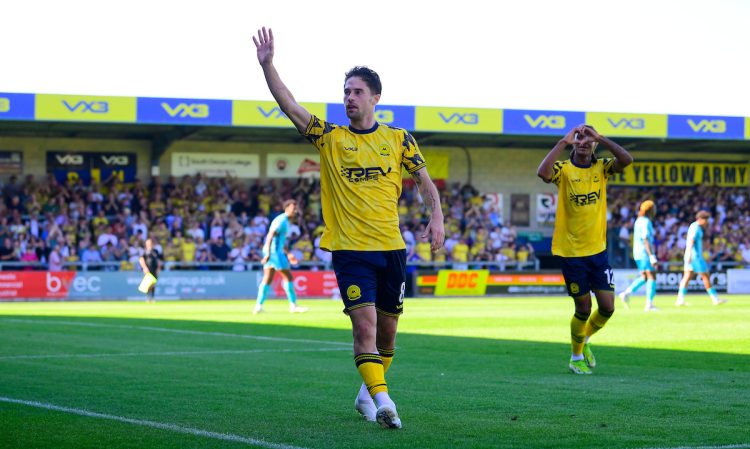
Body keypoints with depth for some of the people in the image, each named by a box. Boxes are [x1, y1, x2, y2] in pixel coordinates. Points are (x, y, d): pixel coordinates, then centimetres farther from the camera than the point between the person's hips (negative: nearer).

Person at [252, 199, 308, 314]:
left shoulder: (284, 221, 20)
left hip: (271, 252, 10)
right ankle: (293, 306, 1)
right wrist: (268, 253, -26)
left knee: (267, 279, 6)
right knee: (288, 277, -3)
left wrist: (288, 254, 26)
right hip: (274, 252, -10)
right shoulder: (282, 220, -12)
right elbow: (270, 235, -21)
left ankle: (258, 306, 2)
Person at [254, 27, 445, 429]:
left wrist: (436, 217, -4)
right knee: (364, 324, -17)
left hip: (391, 248, 3)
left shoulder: (398, 139, 7)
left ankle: (368, 393, 29)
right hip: (350, 248, -2)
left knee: (387, 330, 10)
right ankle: (383, 400, -21)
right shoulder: (330, 138, 3)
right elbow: (290, 106, -6)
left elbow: (424, 182, 12)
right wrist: (267, 65, -16)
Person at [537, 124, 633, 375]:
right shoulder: (563, 169, -5)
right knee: (583, 309, 2)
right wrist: (563, 142, -23)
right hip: (570, 251, -3)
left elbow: (626, 160, -16)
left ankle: (584, 340, 30)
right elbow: (542, 173, -28)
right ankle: (576, 356, 25)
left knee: (607, 307, 0)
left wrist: (600, 138, -16)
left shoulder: (601, 168, 3)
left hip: (598, 250, 3)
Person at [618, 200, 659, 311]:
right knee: (651, 277, -6)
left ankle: (626, 293, 3)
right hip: (645, 252, -9)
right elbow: (646, 240, -21)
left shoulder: (638, 221, 16)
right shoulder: (646, 222, -14)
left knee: (644, 277, 15)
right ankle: (649, 304, -9)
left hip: (638, 253, 9)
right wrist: (652, 256, -25)